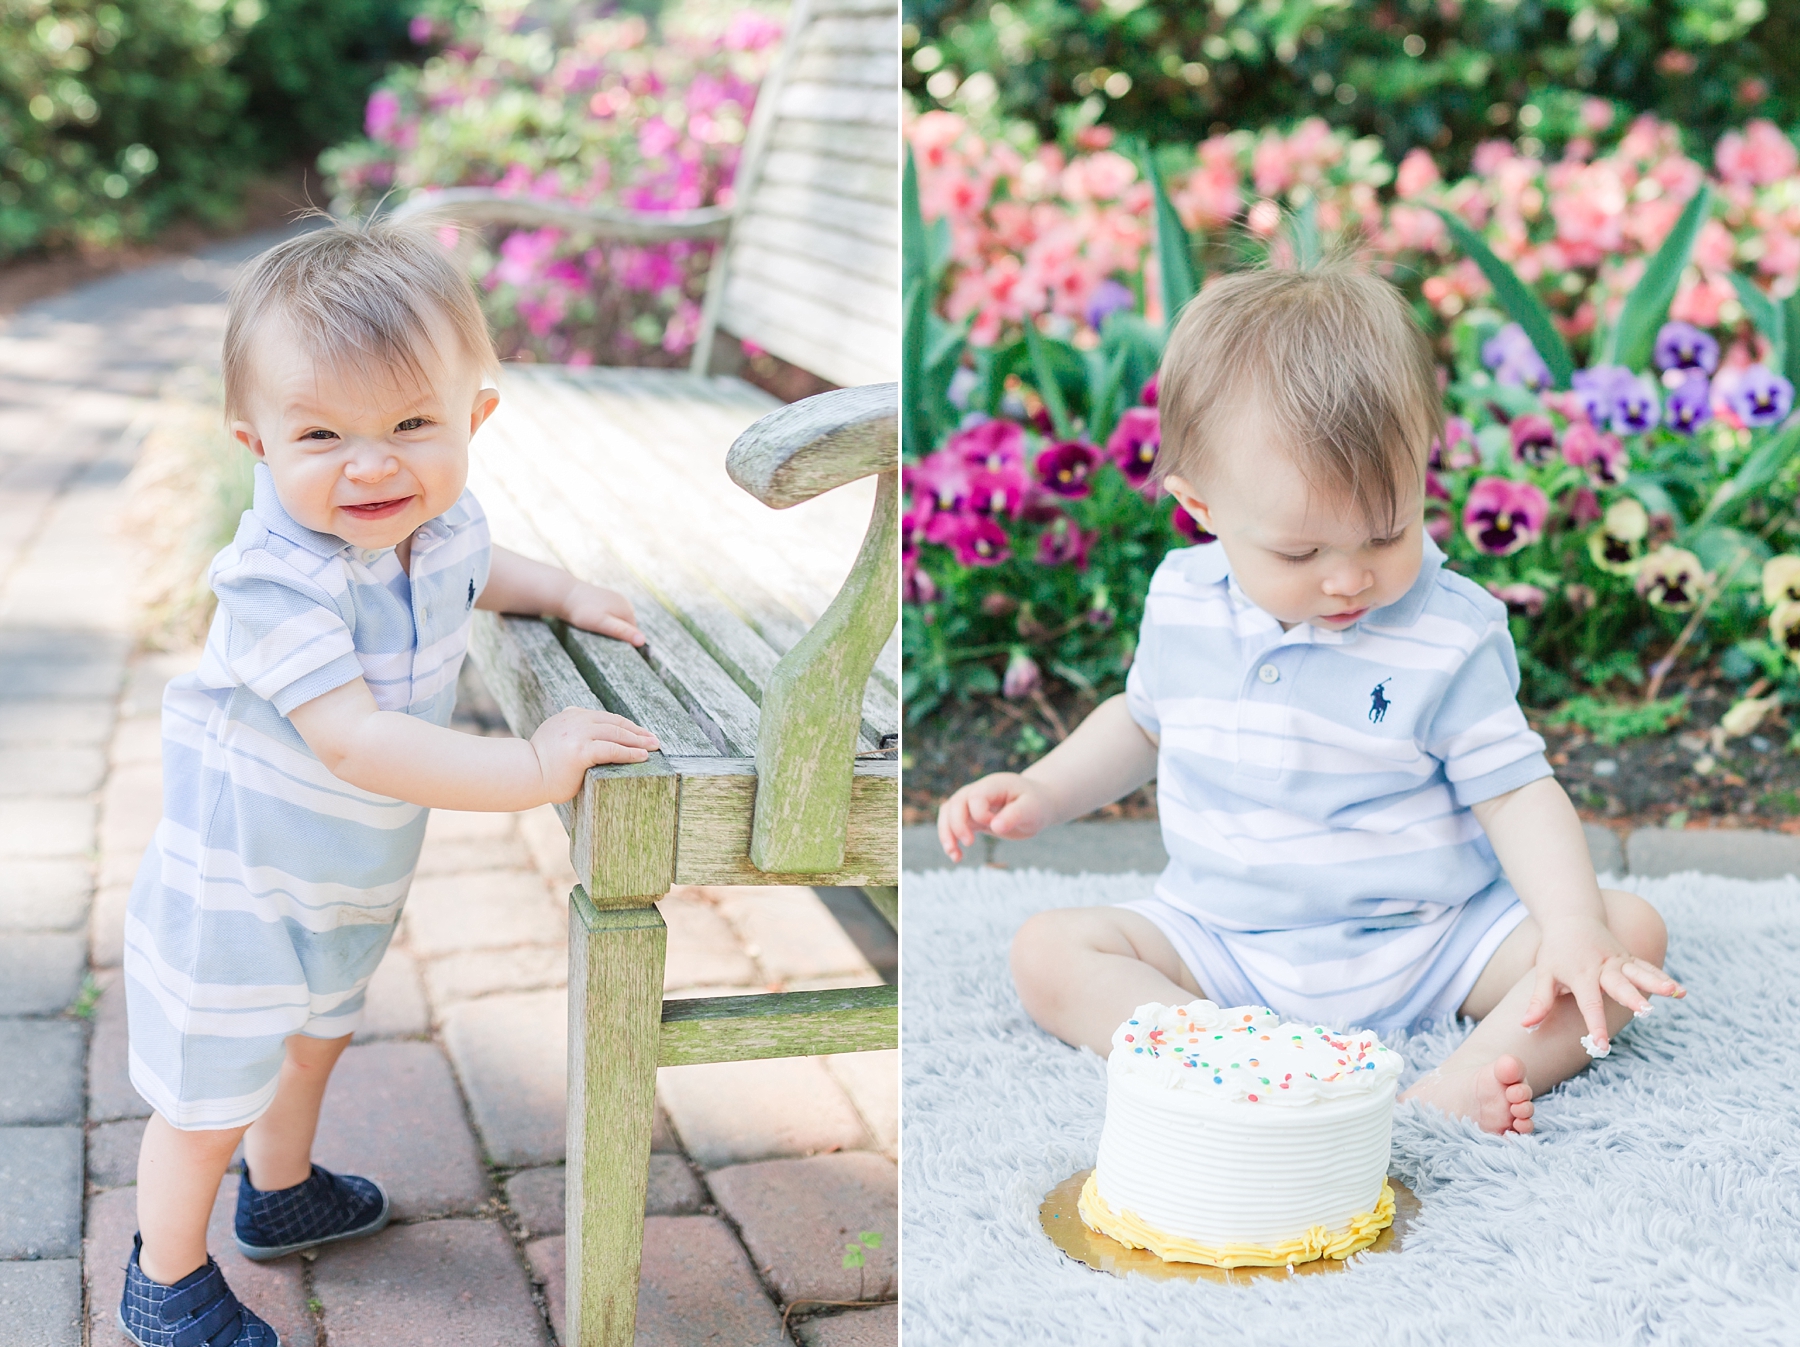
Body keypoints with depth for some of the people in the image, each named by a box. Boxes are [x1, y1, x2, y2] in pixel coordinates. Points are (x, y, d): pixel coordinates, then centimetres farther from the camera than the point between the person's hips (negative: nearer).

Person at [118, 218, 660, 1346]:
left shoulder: (442, 520, -10)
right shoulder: (279, 580, -35)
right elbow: (354, 740, -41)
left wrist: (565, 594, 1)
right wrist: (533, 767, -41)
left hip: (354, 875, 8)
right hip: (239, 882, -7)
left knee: (317, 1033, 30)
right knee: (211, 1095, 11)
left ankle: (282, 1192, 57)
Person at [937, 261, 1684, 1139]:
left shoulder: (1448, 635, -12)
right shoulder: (1180, 602, -3)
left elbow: (1515, 790, -8)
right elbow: (1145, 719, 17)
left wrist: (1575, 930, -24)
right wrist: (1041, 792, 4)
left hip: (1426, 946, -2)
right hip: (1221, 945, 2)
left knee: (1631, 928, -20)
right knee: (1047, 953, -19)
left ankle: (1443, 1096, -39)